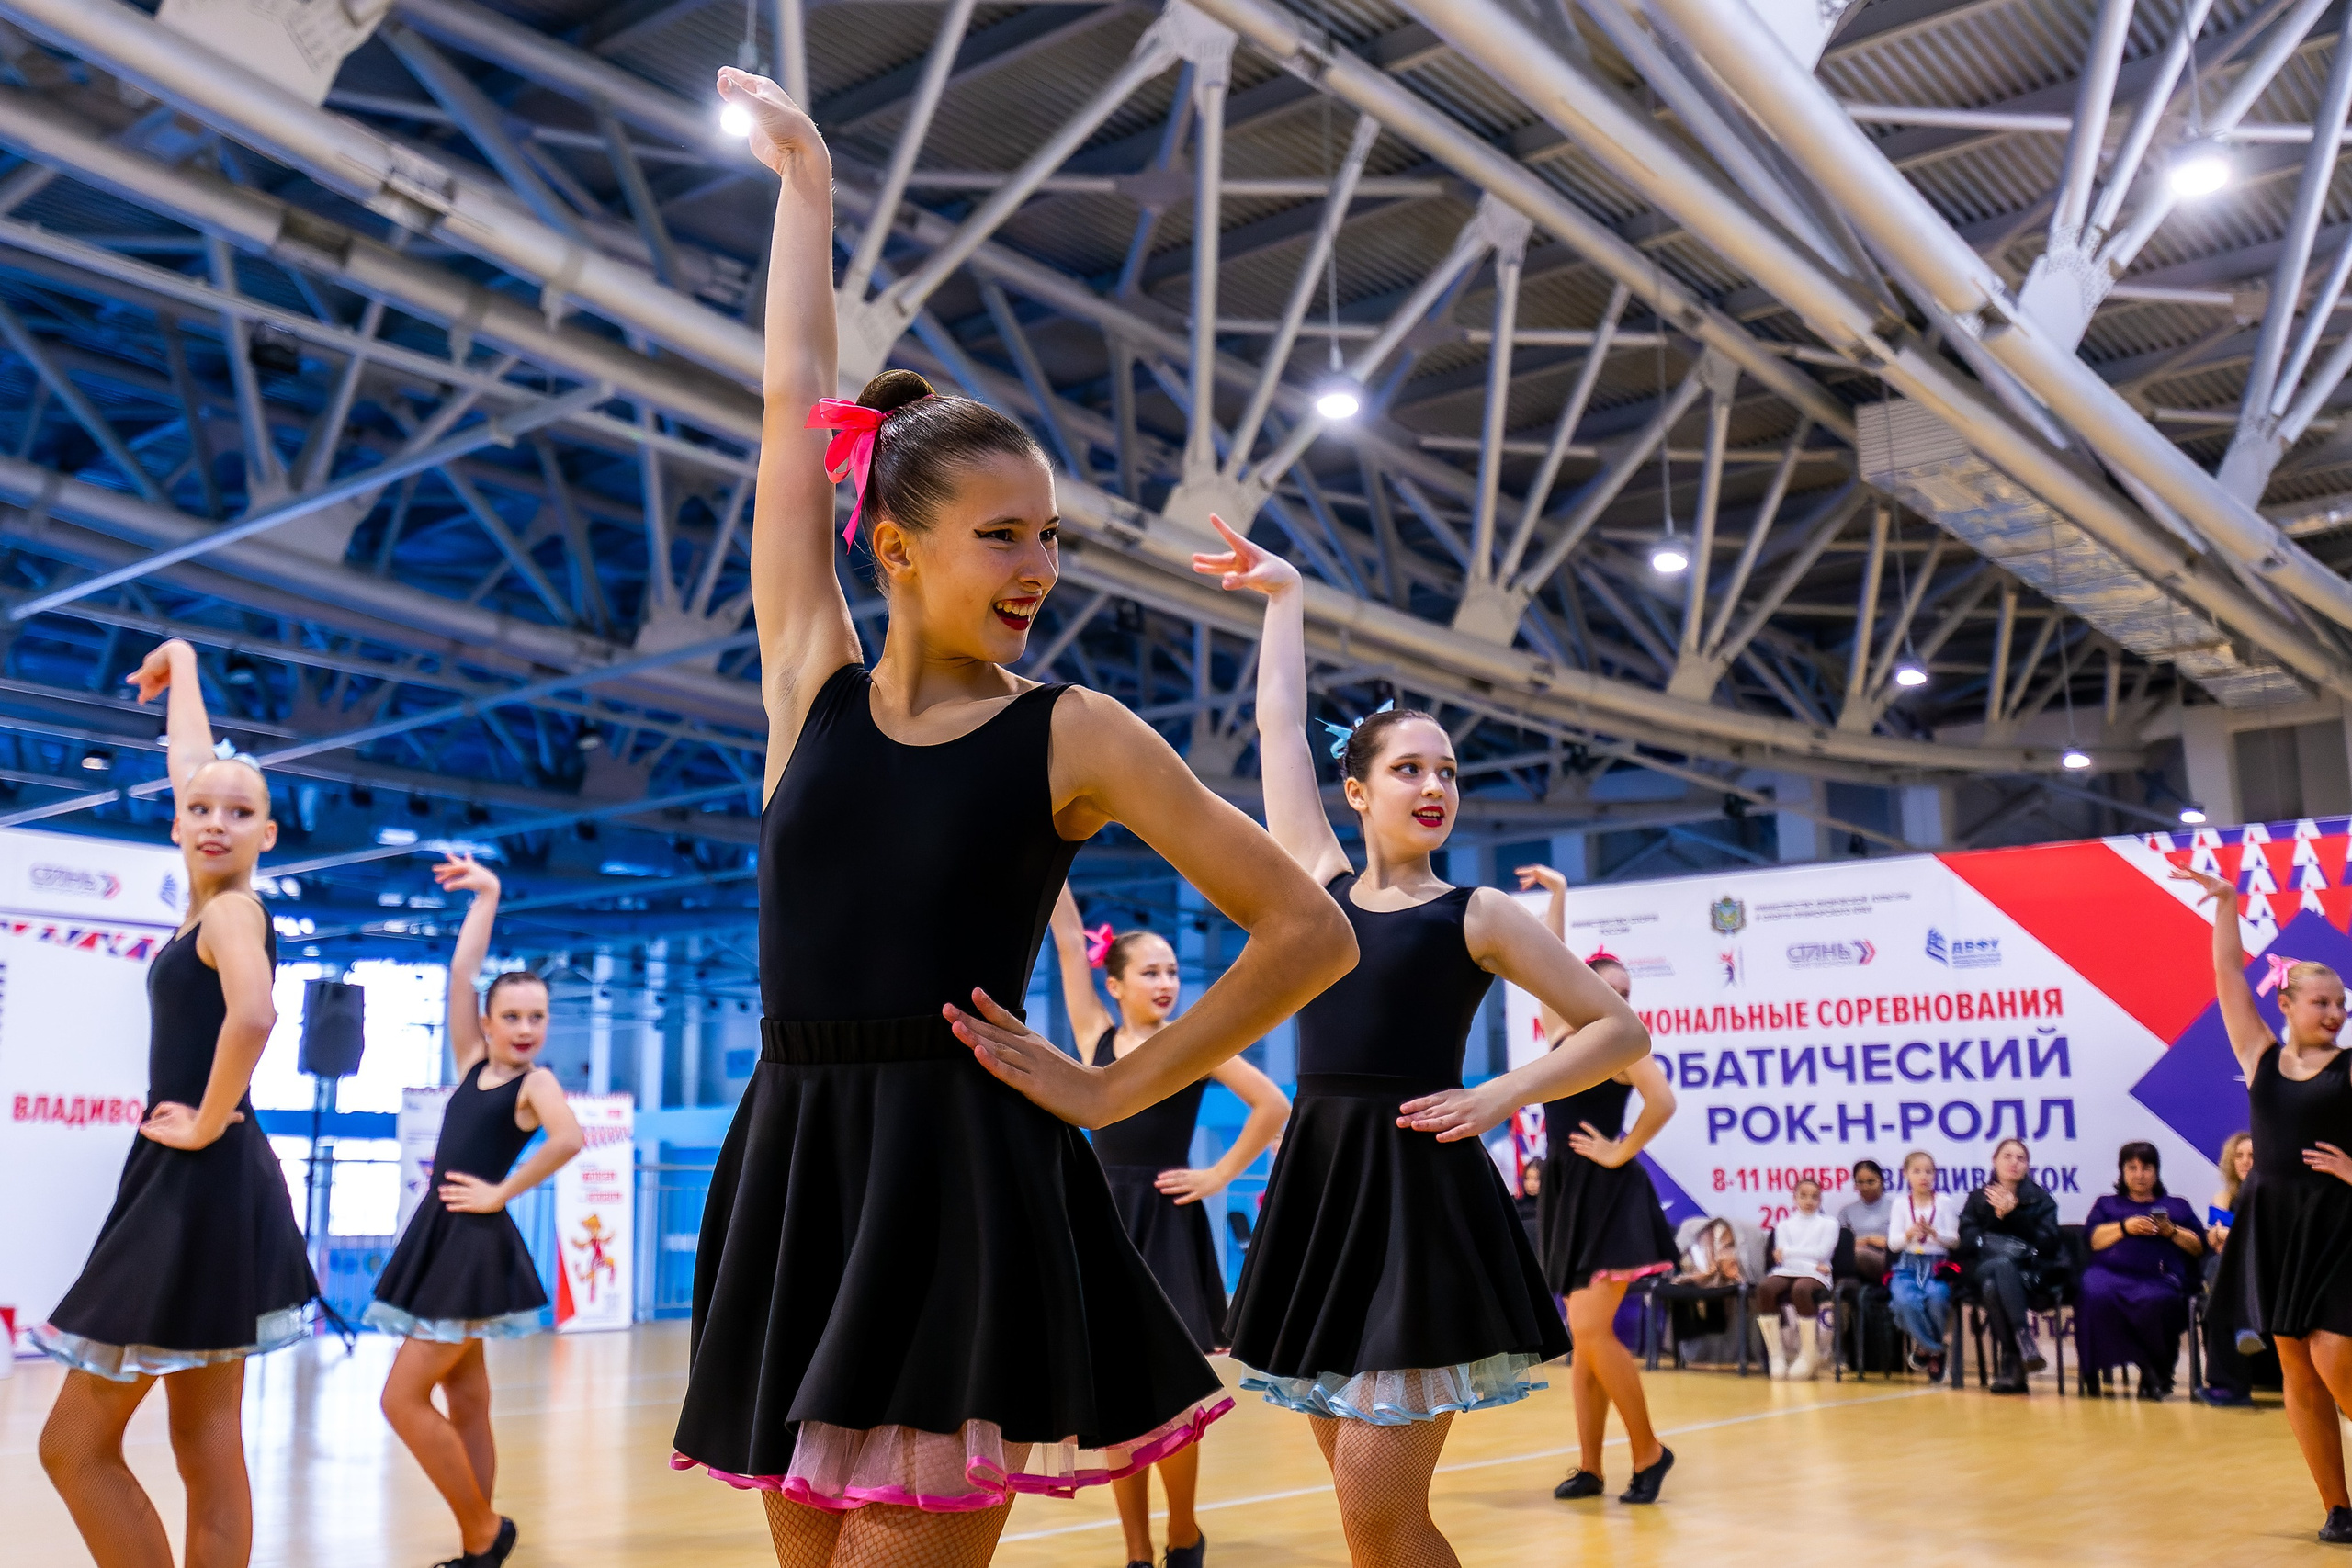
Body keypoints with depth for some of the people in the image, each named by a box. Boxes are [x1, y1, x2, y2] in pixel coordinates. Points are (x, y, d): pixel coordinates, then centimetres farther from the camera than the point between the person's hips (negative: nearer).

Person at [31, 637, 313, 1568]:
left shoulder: (231, 907, -12)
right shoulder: (214, 900, 10)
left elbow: (253, 1015, -34)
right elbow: (189, 763, 25)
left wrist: (205, 1125, -21)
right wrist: (181, 665, 36)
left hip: (199, 1188, -9)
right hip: (198, 1190, 9)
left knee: (75, 1446, -2)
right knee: (205, 1447, 9)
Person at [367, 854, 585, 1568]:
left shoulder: (536, 1082, -7)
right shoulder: (472, 1065, 10)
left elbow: (569, 1138, -27)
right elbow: (460, 974, 5)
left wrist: (502, 1192, -18)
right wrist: (486, 897, 6)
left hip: (477, 1245, -7)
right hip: (439, 1238, 7)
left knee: (403, 1398, -8)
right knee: (465, 1406, 11)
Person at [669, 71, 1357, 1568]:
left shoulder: (1074, 734, -2)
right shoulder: (812, 682, 6)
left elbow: (1312, 933, -2)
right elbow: (795, 405, 12)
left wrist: (1112, 1089, -3)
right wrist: (806, 179, 19)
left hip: (966, 1180, -4)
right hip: (792, 1169, 4)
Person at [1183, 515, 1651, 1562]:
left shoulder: (1476, 915, 3)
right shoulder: (1320, 880, 12)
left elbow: (1622, 1030, 5)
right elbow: (1280, 723, 18)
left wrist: (1503, 1097, -7)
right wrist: (1282, 593, 26)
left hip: (1420, 1191, -4)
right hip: (1317, 1185, 4)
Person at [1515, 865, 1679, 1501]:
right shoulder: (1562, 1032, 9)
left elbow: (1663, 1101, -23)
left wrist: (1621, 1151, -14)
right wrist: (1557, 894, 12)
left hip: (1610, 1197, -7)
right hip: (1569, 1194, 7)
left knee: (1592, 1331, -12)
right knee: (1584, 1337, 8)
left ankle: (1647, 1448, 3)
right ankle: (1589, 1468, 12)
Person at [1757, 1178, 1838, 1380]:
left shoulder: (1828, 1224, 15)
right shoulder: (1784, 1225, 19)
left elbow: (1821, 1253, -2)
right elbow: (1782, 1257, 3)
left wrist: (1788, 1252, -2)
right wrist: (1812, 1264, -12)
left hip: (1816, 1275, -3)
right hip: (1787, 1272, 3)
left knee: (1800, 1289, -39)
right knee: (1764, 1287, -32)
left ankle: (1809, 1355, -26)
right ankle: (1776, 1354, -25)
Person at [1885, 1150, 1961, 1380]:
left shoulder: (1945, 1202, 7)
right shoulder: (1900, 1204, 10)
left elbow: (1954, 1240, 3)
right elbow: (1893, 1244, 4)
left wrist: (1934, 1233, -16)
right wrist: (1908, 1235, -17)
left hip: (1937, 1266, -1)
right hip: (1907, 1266, 1)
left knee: (1936, 1299, -34)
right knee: (1906, 1301, -31)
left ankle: (1925, 1347, -5)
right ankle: (1935, 1351, -5)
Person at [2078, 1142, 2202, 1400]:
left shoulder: (2178, 1206, 32)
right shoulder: (2106, 1204, 32)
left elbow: (2199, 1247, 18)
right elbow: (2092, 1240, 13)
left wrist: (2172, 1232, 1)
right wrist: (2125, 1227, -1)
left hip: (2159, 1278, -1)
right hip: (2111, 1272, 1)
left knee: (2155, 1303, -39)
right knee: (2097, 1297, -38)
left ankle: (2158, 1373, -18)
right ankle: (2149, 1369, -28)